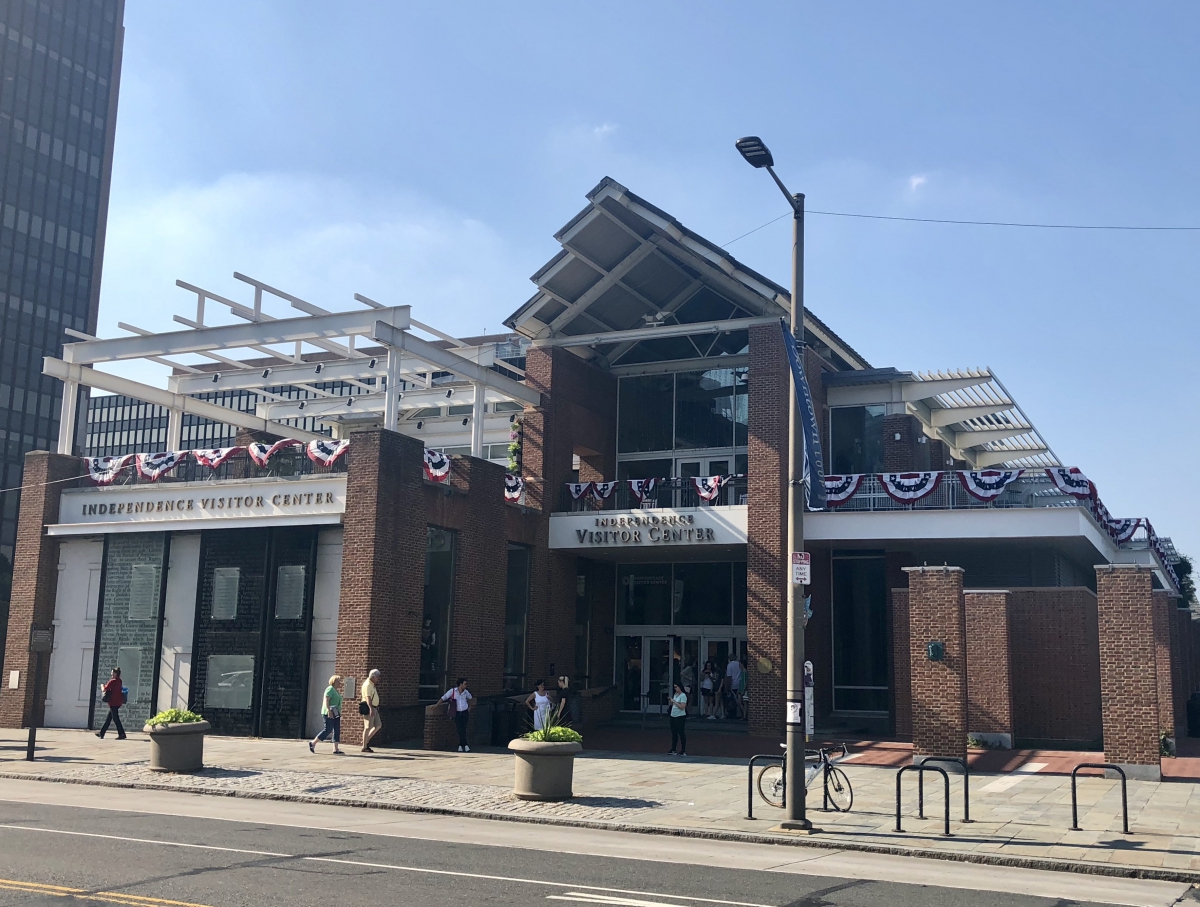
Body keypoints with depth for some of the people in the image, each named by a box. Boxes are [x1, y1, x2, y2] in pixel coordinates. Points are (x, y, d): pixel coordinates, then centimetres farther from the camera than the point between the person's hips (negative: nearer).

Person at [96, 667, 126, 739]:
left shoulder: (112, 681, -15)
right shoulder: (119, 681, 10)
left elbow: (104, 690, -13)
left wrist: (102, 686, 8)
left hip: (113, 702, -9)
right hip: (118, 702, 9)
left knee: (115, 718, -5)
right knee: (109, 718, 16)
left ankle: (122, 734, -8)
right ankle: (101, 733, 24)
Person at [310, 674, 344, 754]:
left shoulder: (336, 690, 19)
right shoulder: (330, 689, -10)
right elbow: (326, 700, -20)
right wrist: (329, 711, -28)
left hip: (335, 714, 9)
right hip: (329, 713, -9)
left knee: (337, 730, 1)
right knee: (328, 730, -8)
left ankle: (335, 749, -1)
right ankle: (313, 743, 6)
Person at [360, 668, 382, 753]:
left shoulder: (372, 684, 17)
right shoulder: (367, 685, -15)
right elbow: (368, 697, -25)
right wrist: (371, 708, -35)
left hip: (373, 708, 10)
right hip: (368, 708, -10)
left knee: (378, 725, 10)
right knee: (368, 727, -6)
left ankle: (366, 741, 18)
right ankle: (364, 747, -1)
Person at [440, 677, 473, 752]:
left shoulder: (465, 691, 2)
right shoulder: (452, 691, -8)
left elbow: (470, 697, 25)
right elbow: (443, 698, -4)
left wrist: (469, 707, 20)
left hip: (465, 713, 2)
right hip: (457, 713, -2)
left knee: (463, 730, -6)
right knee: (460, 730, -10)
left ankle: (461, 746, 3)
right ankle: (465, 745, -4)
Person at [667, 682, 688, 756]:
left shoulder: (683, 696, -12)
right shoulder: (675, 694, 11)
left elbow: (682, 707, -19)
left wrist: (674, 701, -18)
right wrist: (671, 701, 0)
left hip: (680, 717, -8)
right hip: (673, 716, 8)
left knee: (681, 733, -2)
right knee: (674, 733, 12)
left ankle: (683, 751, 3)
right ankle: (673, 750, 19)